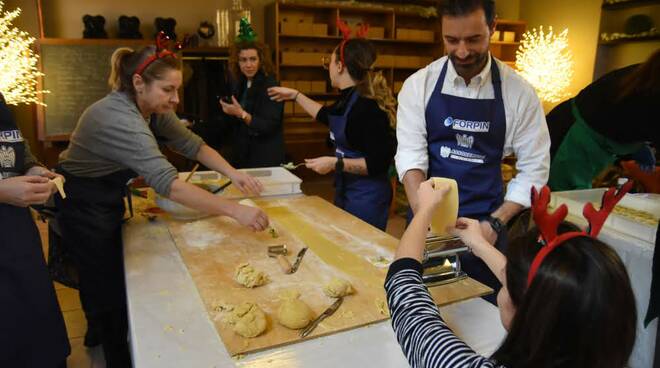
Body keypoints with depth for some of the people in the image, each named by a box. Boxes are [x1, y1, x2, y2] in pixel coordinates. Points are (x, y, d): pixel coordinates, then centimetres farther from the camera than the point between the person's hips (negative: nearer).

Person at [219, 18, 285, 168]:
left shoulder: (271, 86, -15)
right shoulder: (238, 84, 7)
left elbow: (268, 126, -22)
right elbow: (233, 122, 13)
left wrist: (242, 114, -30)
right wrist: (229, 111, -6)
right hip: (242, 154, 7)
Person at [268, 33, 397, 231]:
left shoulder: (367, 106, -23)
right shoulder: (348, 99, 5)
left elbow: (379, 162, -24)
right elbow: (326, 115, 27)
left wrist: (335, 163, -22)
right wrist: (295, 95, 30)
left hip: (366, 197, -9)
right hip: (345, 192, 9)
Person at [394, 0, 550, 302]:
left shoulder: (518, 92, -7)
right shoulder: (419, 84, -6)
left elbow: (534, 168, -4)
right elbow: (410, 155, -13)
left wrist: (495, 223, -14)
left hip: (485, 225, 0)